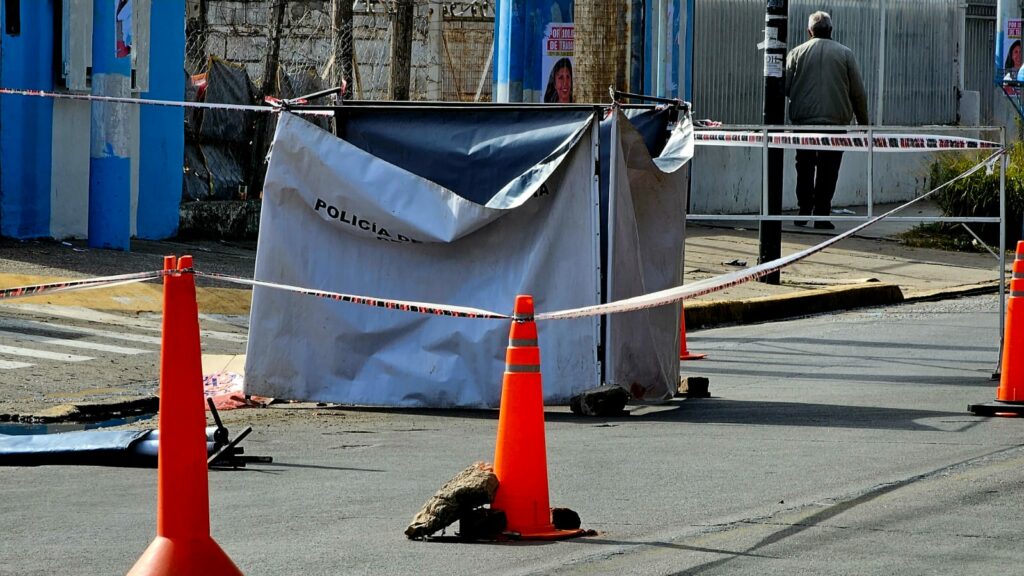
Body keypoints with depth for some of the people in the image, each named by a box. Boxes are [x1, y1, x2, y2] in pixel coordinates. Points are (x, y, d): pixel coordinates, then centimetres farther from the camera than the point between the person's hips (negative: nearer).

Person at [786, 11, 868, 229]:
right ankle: (821, 215, -3)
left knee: (805, 169, 12)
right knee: (828, 170, 1)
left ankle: (804, 212, 10)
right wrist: (863, 122, 11)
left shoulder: (797, 53, 4)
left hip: (804, 120, 1)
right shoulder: (845, 54, 3)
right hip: (836, 119, -1)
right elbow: (858, 92, 4)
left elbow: (785, 88, 1)